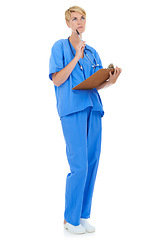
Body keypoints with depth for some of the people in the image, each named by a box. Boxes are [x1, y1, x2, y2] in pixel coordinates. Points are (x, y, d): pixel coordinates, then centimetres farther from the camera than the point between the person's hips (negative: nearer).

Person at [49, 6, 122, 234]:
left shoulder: (92, 52, 21)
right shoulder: (60, 47, 5)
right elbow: (57, 80, -6)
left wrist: (111, 81, 0)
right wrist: (77, 57, -8)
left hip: (93, 108, 6)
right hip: (72, 109, -6)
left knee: (92, 162, 4)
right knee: (79, 165, -11)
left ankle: (83, 215, 16)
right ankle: (70, 218, 5)